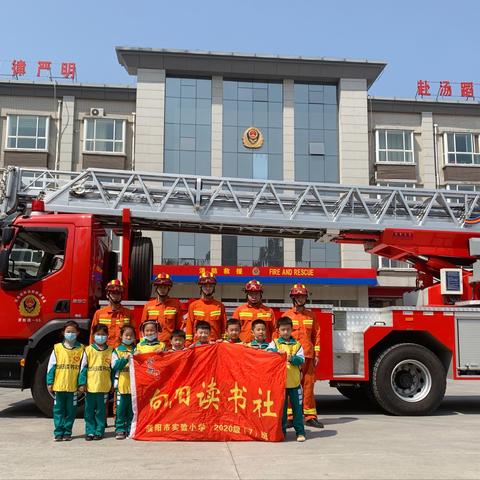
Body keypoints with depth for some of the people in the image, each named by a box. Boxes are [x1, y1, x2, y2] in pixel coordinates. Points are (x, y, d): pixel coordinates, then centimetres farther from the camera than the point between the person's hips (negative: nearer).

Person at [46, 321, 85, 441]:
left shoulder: (81, 349, 3)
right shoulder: (57, 348, 3)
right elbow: (51, 366, 3)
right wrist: (49, 383, -1)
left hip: (73, 386, 0)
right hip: (59, 385, 0)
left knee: (71, 411, 6)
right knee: (58, 410, 5)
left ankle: (67, 432, 16)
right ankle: (58, 433, 13)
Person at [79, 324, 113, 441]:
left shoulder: (110, 351, 6)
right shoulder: (88, 350, 3)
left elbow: (113, 368, 10)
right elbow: (83, 367, 1)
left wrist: (113, 384, 8)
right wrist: (82, 383, -4)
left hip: (104, 386, 0)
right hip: (90, 386, 0)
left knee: (101, 410, 5)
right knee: (89, 410, 5)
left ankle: (99, 432, 13)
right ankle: (90, 431, 14)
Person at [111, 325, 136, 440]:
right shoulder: (117, 351, 6)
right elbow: (114, 366, -6)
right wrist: (125, 359, -19)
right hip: (121, 385, -1)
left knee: (132, 409, 6)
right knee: (120, 409, 0)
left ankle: (131, 429, 14)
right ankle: (120, 430, 7)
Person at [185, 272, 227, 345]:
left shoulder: (220, 306, 8)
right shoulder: (193, 305, 7)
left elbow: (224, 327, 9)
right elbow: (189, 327, 7)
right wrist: (188, 345, 1)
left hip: (216, 344, 0)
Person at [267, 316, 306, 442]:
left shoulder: (297, 345, 6)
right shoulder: (274, 343, 4)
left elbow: (301, 359, -4)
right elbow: (268, 351, -15)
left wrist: (292, 358, -22)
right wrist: (277, 351, -33)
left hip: (294, 382, 1)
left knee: (297, 407, 4)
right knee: (281, 407, 8)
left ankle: (300, 432, 11)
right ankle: (281, 431, 18)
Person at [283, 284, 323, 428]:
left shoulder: (311, 315, 12)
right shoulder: (287, 315, 4)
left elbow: (316, 334, 12)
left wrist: (316, 354, 6)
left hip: (308, 356, 2)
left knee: (308, 385, 5)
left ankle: (310, 416, 11)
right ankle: (290, 416, 5)